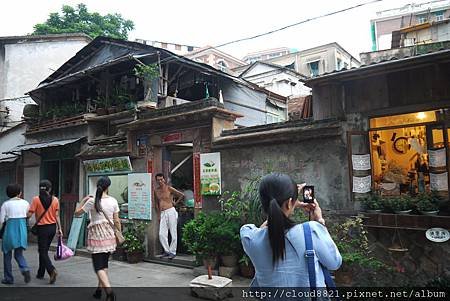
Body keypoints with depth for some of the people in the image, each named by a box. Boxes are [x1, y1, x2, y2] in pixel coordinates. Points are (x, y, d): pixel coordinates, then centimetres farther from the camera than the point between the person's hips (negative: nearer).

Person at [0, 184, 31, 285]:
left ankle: (8, 278, 20)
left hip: (10, 229, -2)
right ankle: (25, 269, -13)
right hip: (22, 230, 2)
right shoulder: (25, 203, 3)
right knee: (19, 254, 15)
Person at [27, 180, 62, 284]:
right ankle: (40, 273, 28)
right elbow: (57, 216, 0)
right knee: (44, 250, 19)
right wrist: (59, 229, 4)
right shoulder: (55, 200, -1)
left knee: (43, 252, 2)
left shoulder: (36, 199, -10)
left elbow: (29, 214, -11)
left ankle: (52, 270, -18)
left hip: (42, 228, -4)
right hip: (52, 227, 4)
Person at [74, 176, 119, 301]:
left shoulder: (92, 201, -10)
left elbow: (77, 213, 2)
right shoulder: (113, 201, -3)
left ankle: (109, 290, -18)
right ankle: (99, 289, 30)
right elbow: (116, 221, 1)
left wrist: (83, 200, 13)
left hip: (96, 234, -3)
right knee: (104, 263, 18)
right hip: (109, 233, 4)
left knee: (99, 266, -2)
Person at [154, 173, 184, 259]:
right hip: (162, 213, 5)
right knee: (162, 234, 0)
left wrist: (176, 203, 5)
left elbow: (182, 195, 0)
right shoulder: (156, 190, 10)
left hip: (171, 212, -5)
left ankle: (172, 252, 6)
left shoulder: (169, 188, -4)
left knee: (173, 233, -2)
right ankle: (166, 250, 13)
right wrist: (158, 215, 14)